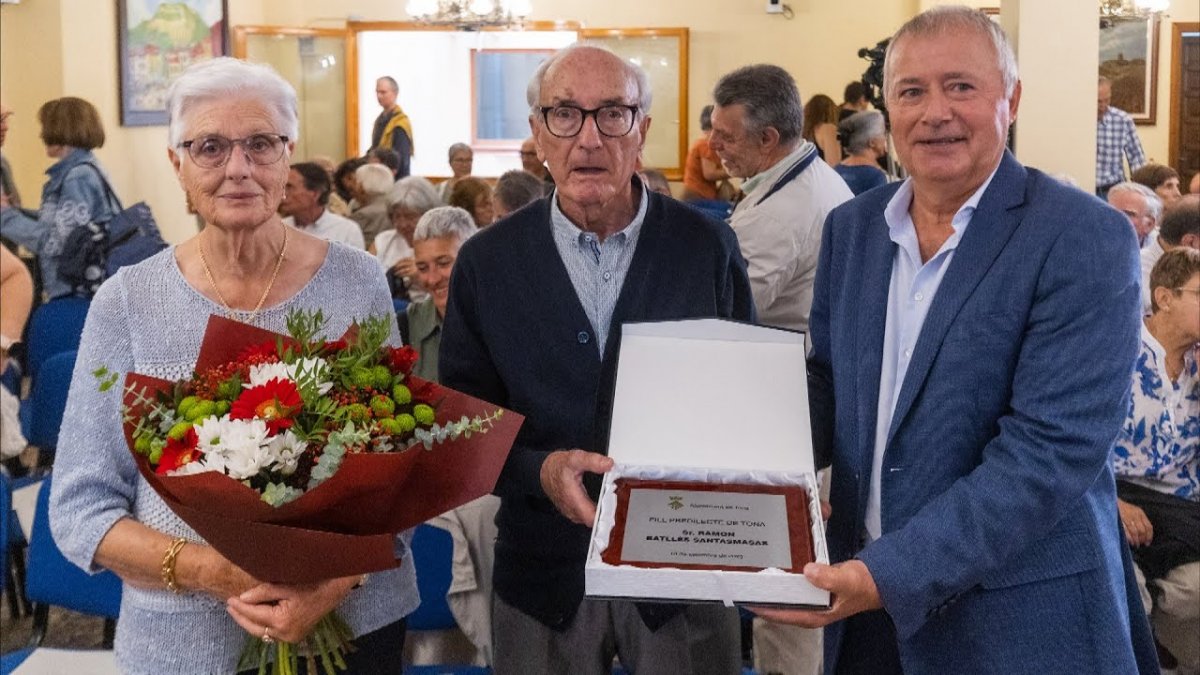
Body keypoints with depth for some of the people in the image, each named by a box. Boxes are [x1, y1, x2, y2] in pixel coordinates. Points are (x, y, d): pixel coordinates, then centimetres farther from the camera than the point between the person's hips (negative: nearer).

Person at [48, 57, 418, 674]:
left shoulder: (357, 282, -4)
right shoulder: (127, 302, -6)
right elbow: (78, 507, -5)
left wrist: (340, 579, -18)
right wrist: (215, 572, -20)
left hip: (356, 622, 1)